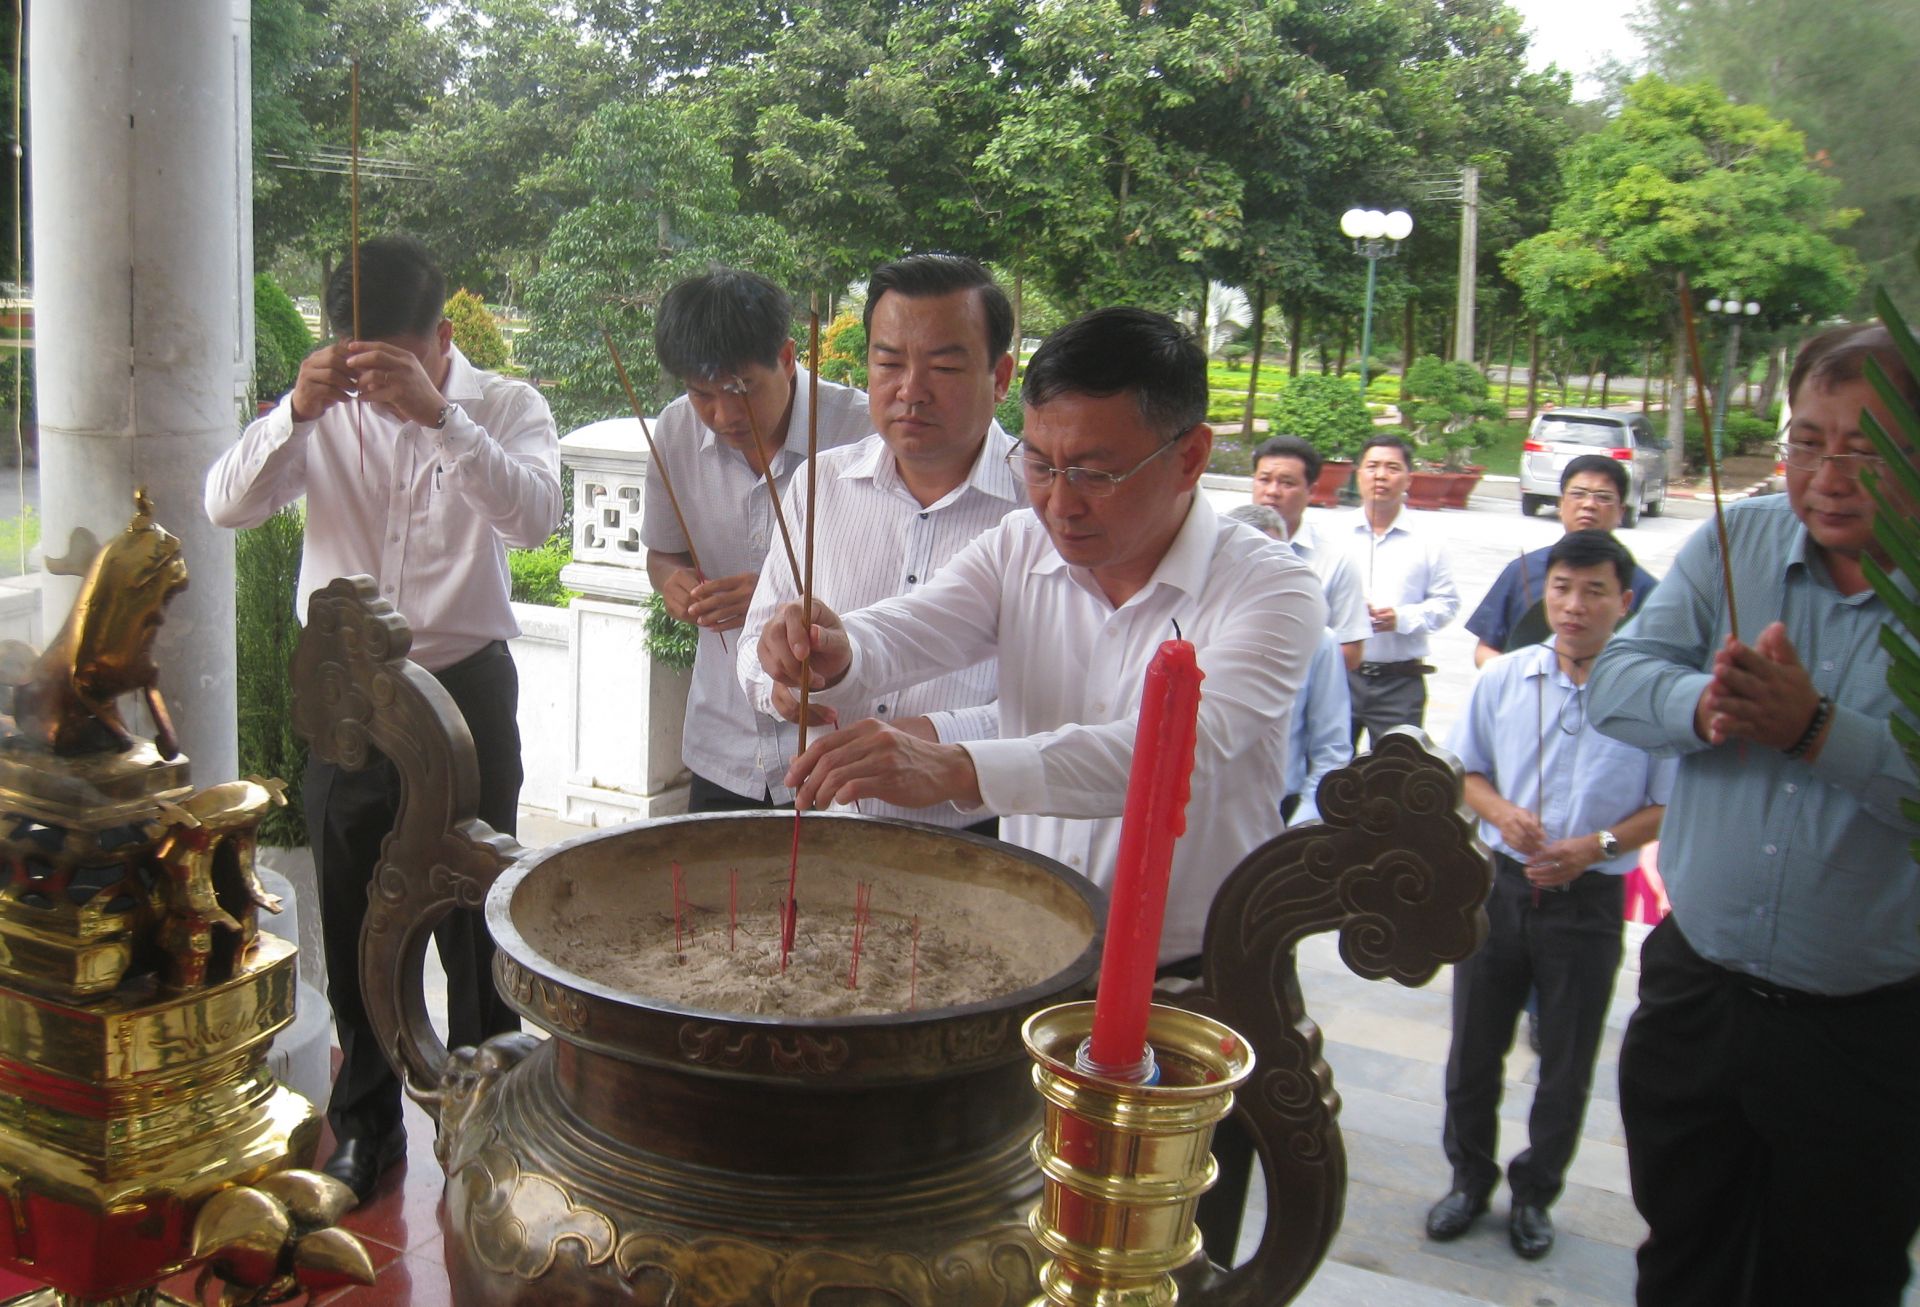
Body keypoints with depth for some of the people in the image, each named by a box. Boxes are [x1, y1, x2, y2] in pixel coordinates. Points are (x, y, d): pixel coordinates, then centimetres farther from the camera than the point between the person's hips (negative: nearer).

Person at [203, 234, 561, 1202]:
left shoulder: (505, 406, -4)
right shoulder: (325, 414, 3)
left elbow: (535, 517, -23)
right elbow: (226, 505, -9)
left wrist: (436, 413, -34)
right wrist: (294, 410, -25)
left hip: (465, 688, -3)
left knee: (475, 922, 5)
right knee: (351, 923, 13)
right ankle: (366, 1126, 31)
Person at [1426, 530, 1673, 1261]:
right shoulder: (1503, 679, -2)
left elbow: (1670, 808, -4)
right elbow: (1464, 769, 9)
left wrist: (1596, 846, -17)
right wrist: (1502, 811, -11)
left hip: (1588, 900, -2)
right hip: (1500, 885, 2)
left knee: (1567, 1067, 12)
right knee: (1473, 1049, 13)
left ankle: (1535, 1194, 33)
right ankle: (1469, 1180, 34)